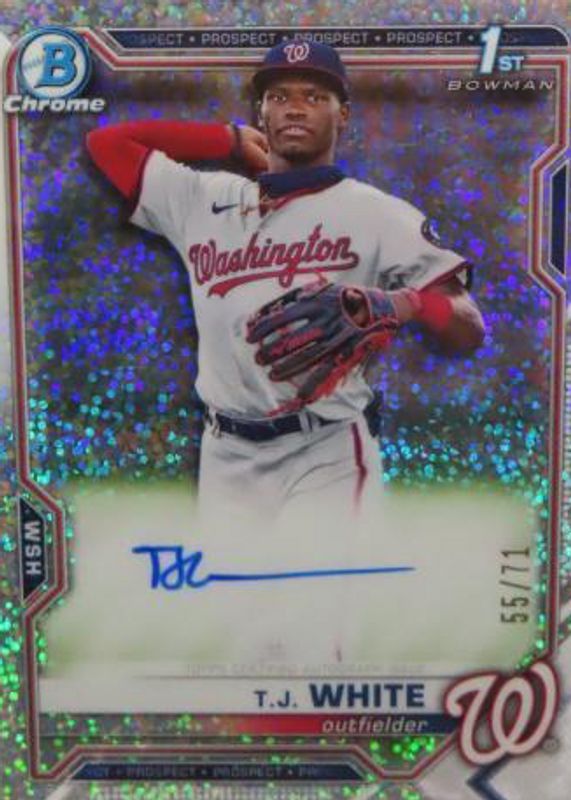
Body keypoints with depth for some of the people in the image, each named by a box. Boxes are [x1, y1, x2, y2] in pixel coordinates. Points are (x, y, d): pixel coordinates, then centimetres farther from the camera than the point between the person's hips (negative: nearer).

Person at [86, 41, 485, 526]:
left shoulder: (376, 213, -3)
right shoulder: (203, 199, 11)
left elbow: (468, 332, -8)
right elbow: (106, 141, 17)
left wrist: (398, 305, -31)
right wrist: (231, 138, 13)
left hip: (325, 458, -4)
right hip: (225, 459, 5)